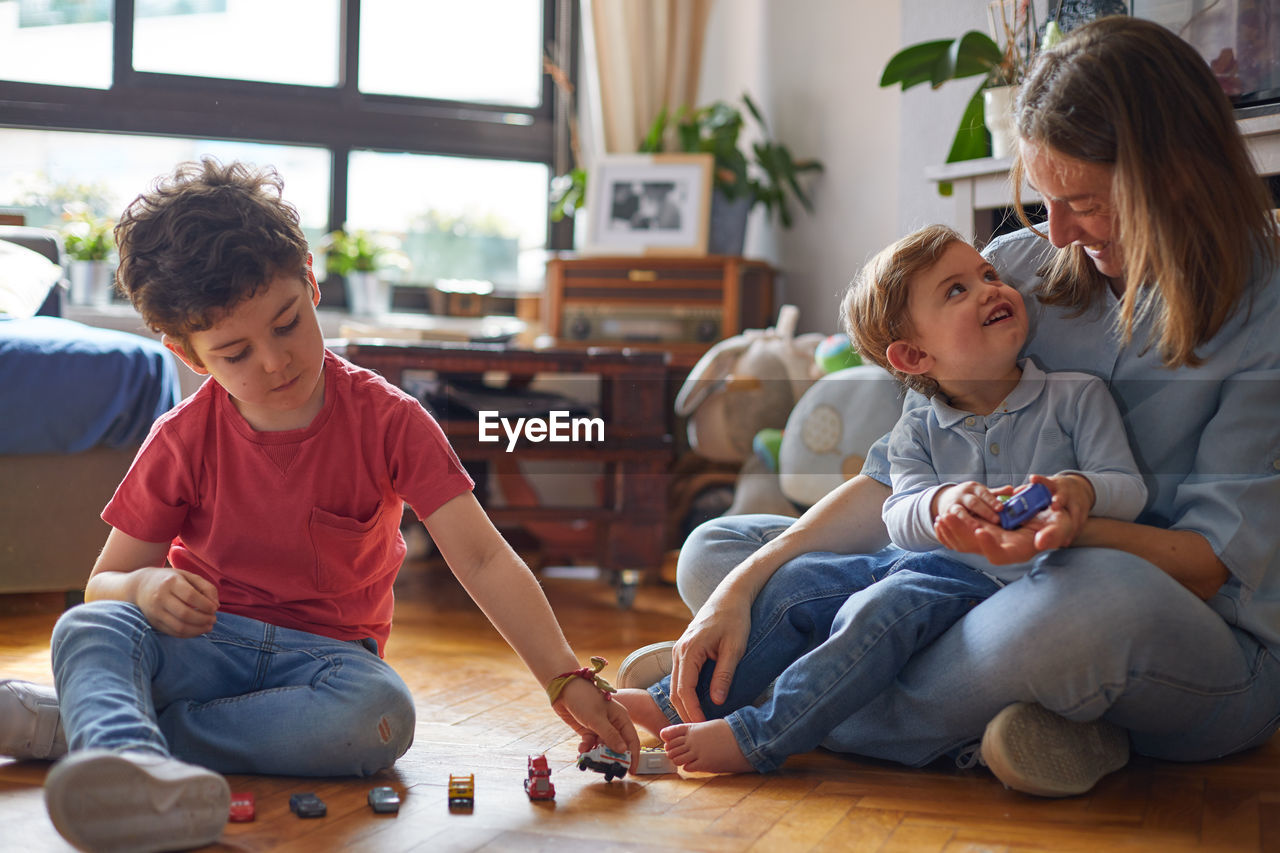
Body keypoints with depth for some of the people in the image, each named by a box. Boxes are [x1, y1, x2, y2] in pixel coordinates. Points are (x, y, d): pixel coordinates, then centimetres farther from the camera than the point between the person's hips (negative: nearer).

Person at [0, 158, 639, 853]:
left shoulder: (387, 419, -7)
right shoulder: (183, 441, -3)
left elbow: (481, 559, -13)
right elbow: (102, 583, 4)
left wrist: (567, 681, -22)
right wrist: (145, 586, -23)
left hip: (324, 656, -1)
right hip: (203, 643, 1)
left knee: (381, 713, -37)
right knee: (87, 629, -30)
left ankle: (88, 724, -31)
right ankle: (130, 771, -64)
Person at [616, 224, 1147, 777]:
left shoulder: (1077, 398, 4)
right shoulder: (917, 434, 10)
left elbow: (1129, 489, -1)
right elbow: (899, 518, -6)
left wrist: (1079, 488, -26)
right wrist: (941, 502, -31)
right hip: (938, 568, 5)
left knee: (881, 609, -31)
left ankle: (758, 736, -30)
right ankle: (690, 698, 1)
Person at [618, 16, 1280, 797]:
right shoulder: (1019, 268, 2)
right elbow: (898, 475, 2)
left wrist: (1071, 529, -37)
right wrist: (744, 586, -11)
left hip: (1215, 655, -5)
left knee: (1099, 594, -44)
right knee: (714, 552, -3)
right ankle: (974, 726, -22)